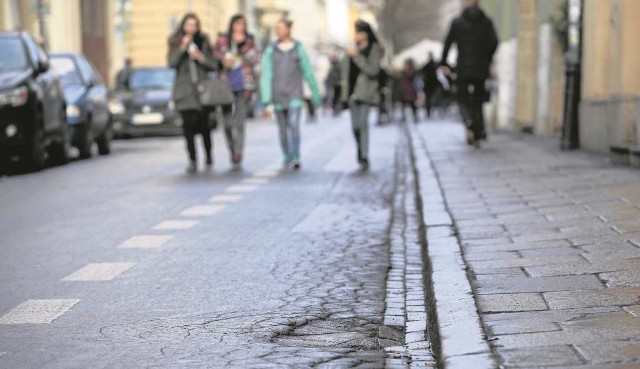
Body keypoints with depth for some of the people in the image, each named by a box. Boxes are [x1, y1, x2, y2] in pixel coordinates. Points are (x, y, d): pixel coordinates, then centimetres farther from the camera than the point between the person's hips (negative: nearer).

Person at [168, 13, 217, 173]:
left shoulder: (203, 42, 12)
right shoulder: (176, 43, 8)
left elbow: (213, 65, 9)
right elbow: (172, 63, -7)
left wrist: (201, 57, -8)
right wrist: (182, 47, -16)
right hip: (185, 90, -1)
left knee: (204, 124, 2)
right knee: (188, 125, -9)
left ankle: (208, 156, 21)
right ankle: (192, 161, -7)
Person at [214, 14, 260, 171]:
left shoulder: (249, 40, 6)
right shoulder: (222, 39, 6)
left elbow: (256, 60, -2)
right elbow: (214, 55, 8)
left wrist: (243, 45, -11)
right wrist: (223, 59, -12)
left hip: (244, 86, -1)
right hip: (226, 86, 1)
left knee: (239, 123, -8)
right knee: (227, 123, 2)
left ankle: (237, 159, -7)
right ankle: (232, 150, 25)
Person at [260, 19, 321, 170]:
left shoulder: (299, 49, 2)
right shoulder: (270, 51, 4)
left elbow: (308, 72, 6)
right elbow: (266, 74, -2)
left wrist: (315, 94, 9)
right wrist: (265, 98, -10)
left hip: (294, 95, -2)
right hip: (278, 95, 2)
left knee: (294, 124, -18)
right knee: (283, 128, 8)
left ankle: (296, 158, -21)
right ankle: (287, 158, 21)